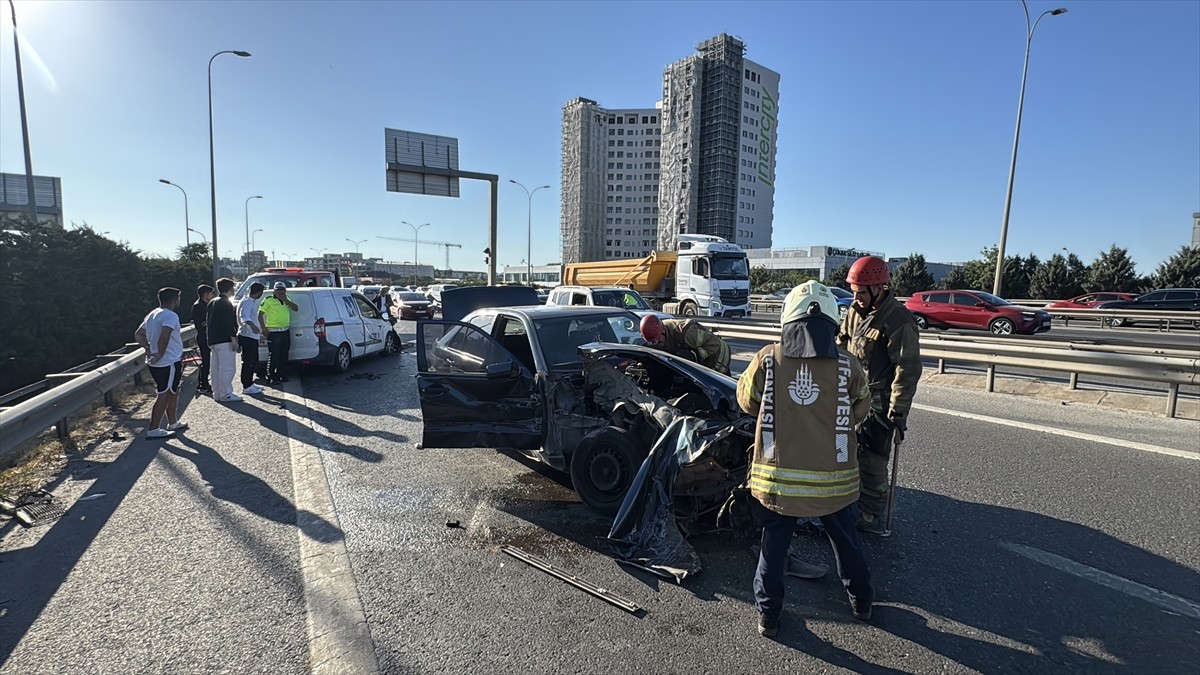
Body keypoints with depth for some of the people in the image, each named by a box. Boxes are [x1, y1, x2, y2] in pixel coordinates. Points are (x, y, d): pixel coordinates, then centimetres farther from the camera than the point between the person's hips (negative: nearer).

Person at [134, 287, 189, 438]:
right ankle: (153, 430, -2)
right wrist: (161, 354, -20)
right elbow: (164, 336, -29)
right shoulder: (171, 315, -16)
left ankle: (173, 423, 29)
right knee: (164, 395, -3)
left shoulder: (152, 315, 14)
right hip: (169, 362, -9)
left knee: (172, 392, 20)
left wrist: (148, 349, 8)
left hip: (156, 363, 9)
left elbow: (138, 334, 16)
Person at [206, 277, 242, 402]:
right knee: (227, 368, -6)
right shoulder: (226, 303, -12)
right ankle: (226, 394, -6)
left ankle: (217, 394, 18)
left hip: (213, 340, 10)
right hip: (224, 340, -10)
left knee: (216, 368, 13)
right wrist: (233, 339, -19)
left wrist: (210, 340, 25)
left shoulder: (212, 302, 17)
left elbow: (209, 321, 21)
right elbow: (228, 323, -19)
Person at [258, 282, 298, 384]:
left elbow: (296, 309, 2)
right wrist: (264, 329, -12)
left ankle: (280, 375, 24)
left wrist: (286, 300, -9)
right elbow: (260, 315, -6)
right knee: (273, 356, -4)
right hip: (273, 332, -7)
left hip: (286, 331, 7)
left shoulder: (286, 300, 13)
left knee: (283, 355, 13)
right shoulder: (268, 300, -6)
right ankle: (270, 377, 3)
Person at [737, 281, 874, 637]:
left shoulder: (767, 359, -11)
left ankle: (768, 614, 28)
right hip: (833, 478, 1)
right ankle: (861, 601, 46)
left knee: (774, 544, 17)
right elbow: (861, 410, 7)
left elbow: (747, 401, 4)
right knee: (846, 541, 26)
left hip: (778, 477, -1)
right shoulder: (847, 365, -9)